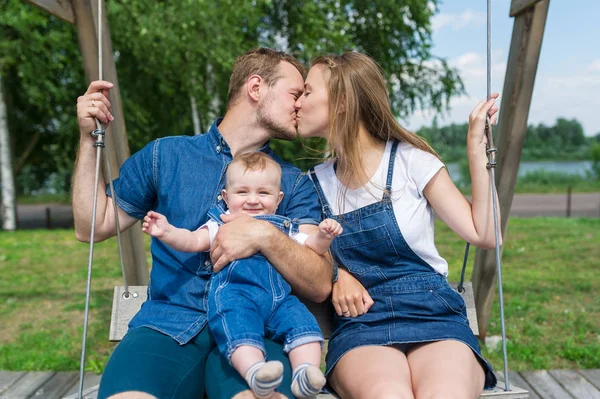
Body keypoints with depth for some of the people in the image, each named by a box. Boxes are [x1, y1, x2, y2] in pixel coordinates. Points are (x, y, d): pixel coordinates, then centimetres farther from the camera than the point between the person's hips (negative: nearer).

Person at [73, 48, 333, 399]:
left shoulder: (295, 183, 12)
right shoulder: (165, 155, 13)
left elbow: (320, 287, 2)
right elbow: (92, 226, 16)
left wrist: (265, 235, -15)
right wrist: (88, 138, 8)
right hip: (169, 323, 1)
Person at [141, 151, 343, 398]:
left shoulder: (284, 227, 29)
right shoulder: (221, 224, 23)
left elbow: (311, 247, 27)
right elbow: (192, 241, 14)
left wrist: (324, 236, 5)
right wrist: (166, 232, -5)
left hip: (280, 297, 4)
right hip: (234, 292, -3)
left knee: (301, 320, -22)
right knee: (239, 327, -34)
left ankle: (305, 372, -32)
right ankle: (254, 371, -50)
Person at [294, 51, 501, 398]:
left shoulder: (409, 160, 2)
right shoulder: (316, 183, 11)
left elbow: (485, 235, -2)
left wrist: (477, 148, -5)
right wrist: (336, 274, -1)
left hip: (432, 316, -1)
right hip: (360, 323, 2)